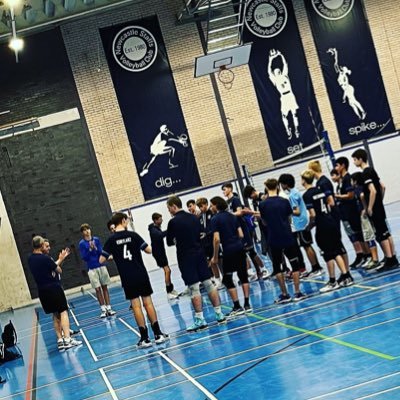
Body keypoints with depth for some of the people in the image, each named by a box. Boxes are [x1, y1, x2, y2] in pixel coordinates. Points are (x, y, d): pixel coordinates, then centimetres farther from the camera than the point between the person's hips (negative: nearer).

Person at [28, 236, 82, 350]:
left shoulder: (31, 259, 8)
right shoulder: (45, 258, -16)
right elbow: (59, 270, -3)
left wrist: (61, 258, 22)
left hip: (42, 290, 8)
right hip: (53, 288, -8)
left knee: (55, 315, 16)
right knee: (63, 312, -6)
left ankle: (60, 340, 14)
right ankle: (67, 339, -16)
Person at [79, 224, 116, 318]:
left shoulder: (96, 239, 2)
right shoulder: (82, 243, -3)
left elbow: (102, 252, -1)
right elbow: (84, 258, -7)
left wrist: (95, 248, -17)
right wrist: (90, 249, -18)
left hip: (101, 266, 2)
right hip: (92, 269, -2)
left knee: (105, 287, 5)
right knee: (98, 289, 0)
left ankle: (108, 308, 10)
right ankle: (103, 309, 5)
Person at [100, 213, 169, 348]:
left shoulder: (111, 240, -2)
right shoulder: (133, 235, -5)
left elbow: (101, 260, -3)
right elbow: (149, 250, -4)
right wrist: (140, 246, 17)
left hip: (127, 279, 0)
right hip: (141, 275, 0)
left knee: (136, 306, 3)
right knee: (148, 303, 7)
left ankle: (145, 338, 2)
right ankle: (158, 334, 8)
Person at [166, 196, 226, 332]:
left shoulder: (173, 222, -10)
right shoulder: (194, 217, 7)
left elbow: (169, 242, -2)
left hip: (186, 257, -5)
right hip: (199, 253, 5)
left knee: (194, 288, -4)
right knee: (208, 284, 9)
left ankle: (200, 320, -3)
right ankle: (219, 314, 12)